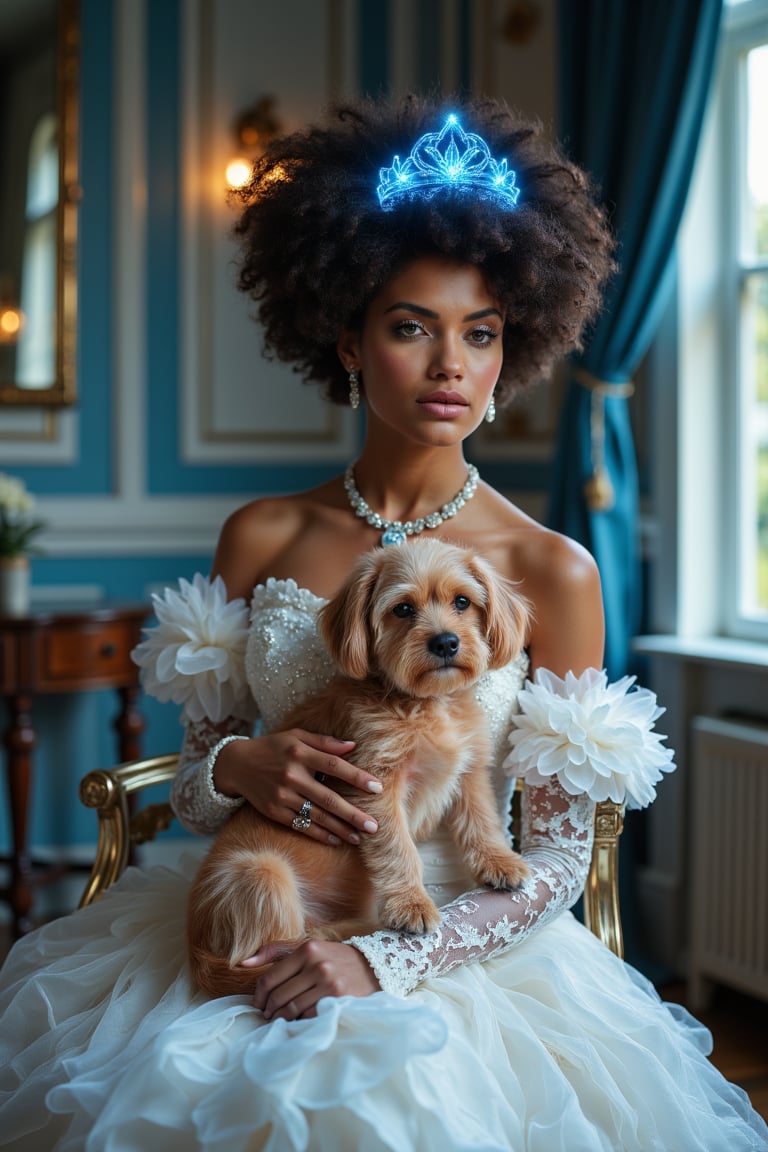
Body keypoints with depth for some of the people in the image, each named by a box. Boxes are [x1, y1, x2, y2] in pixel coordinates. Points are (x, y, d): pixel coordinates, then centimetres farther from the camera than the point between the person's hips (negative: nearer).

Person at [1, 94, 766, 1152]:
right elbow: (190, 780, 10)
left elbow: (557, 862, -5)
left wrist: (387, 960, -17)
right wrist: (238, 766, -13)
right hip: (253, 938, 3)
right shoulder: (262, 538, 4)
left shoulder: (552, 572, -5)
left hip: (459, 953, -2)